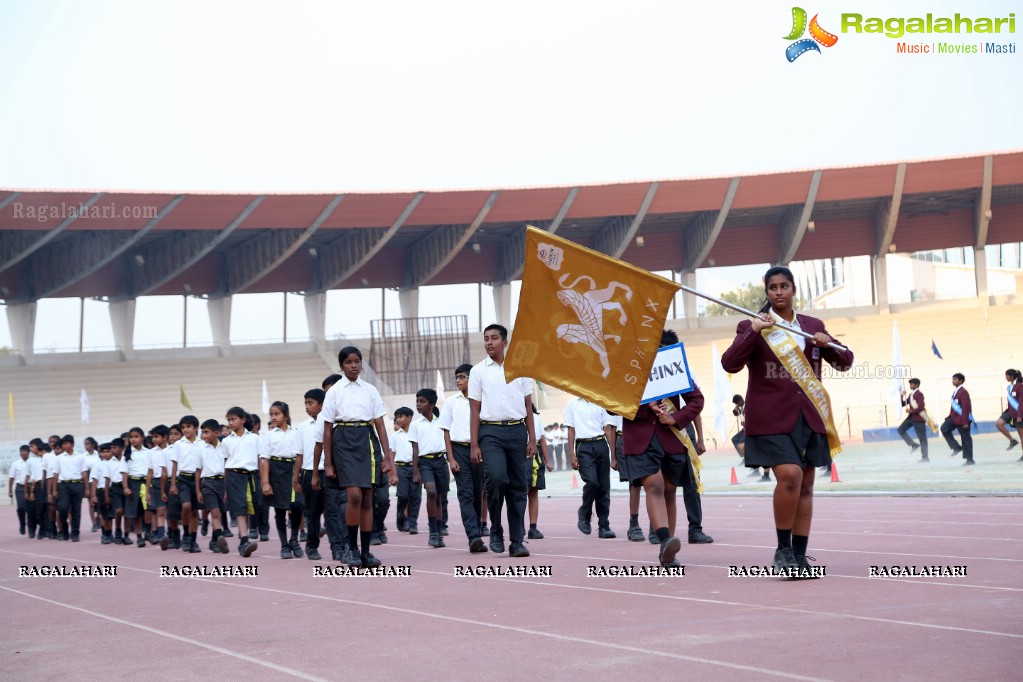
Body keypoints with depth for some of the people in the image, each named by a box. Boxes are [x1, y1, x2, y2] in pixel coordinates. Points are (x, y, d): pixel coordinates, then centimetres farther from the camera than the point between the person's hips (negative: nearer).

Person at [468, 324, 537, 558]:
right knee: (496, 478, -20)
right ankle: (496, 530, -1)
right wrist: (474, 444, -3)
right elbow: (474, 410, 4)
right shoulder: (478, 371, 6)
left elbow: (528, 406, 13)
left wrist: (532, 439, 6)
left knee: (518, 486, 2)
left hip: (517, 430, 2)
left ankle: (517, 541, 7)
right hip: (491, 432, -2)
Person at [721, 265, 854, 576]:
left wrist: (828, 344, -4)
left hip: (809, 417, 5)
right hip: (771, 418, -4)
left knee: (805, 486, 4)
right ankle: (783, 547, -3)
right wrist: (753, 331, -20)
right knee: (789, 475, -20)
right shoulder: (752, 326, 2)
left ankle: (799, 555, 12)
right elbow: (730, 363, -11)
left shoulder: (813, 326, 14)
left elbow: (845, 362, 16)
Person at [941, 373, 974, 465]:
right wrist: (949, 417, 17)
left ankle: (969, 459, 8)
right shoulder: (955, 391, 11)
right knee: (944, 428, -6)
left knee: (966, 438, -1)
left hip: (962, 419, -9)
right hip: (954, 418, 9)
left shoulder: (963, 392, -17)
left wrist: (965, 422, -22)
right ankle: (956, 447, 2)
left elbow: (966, 408, -20)